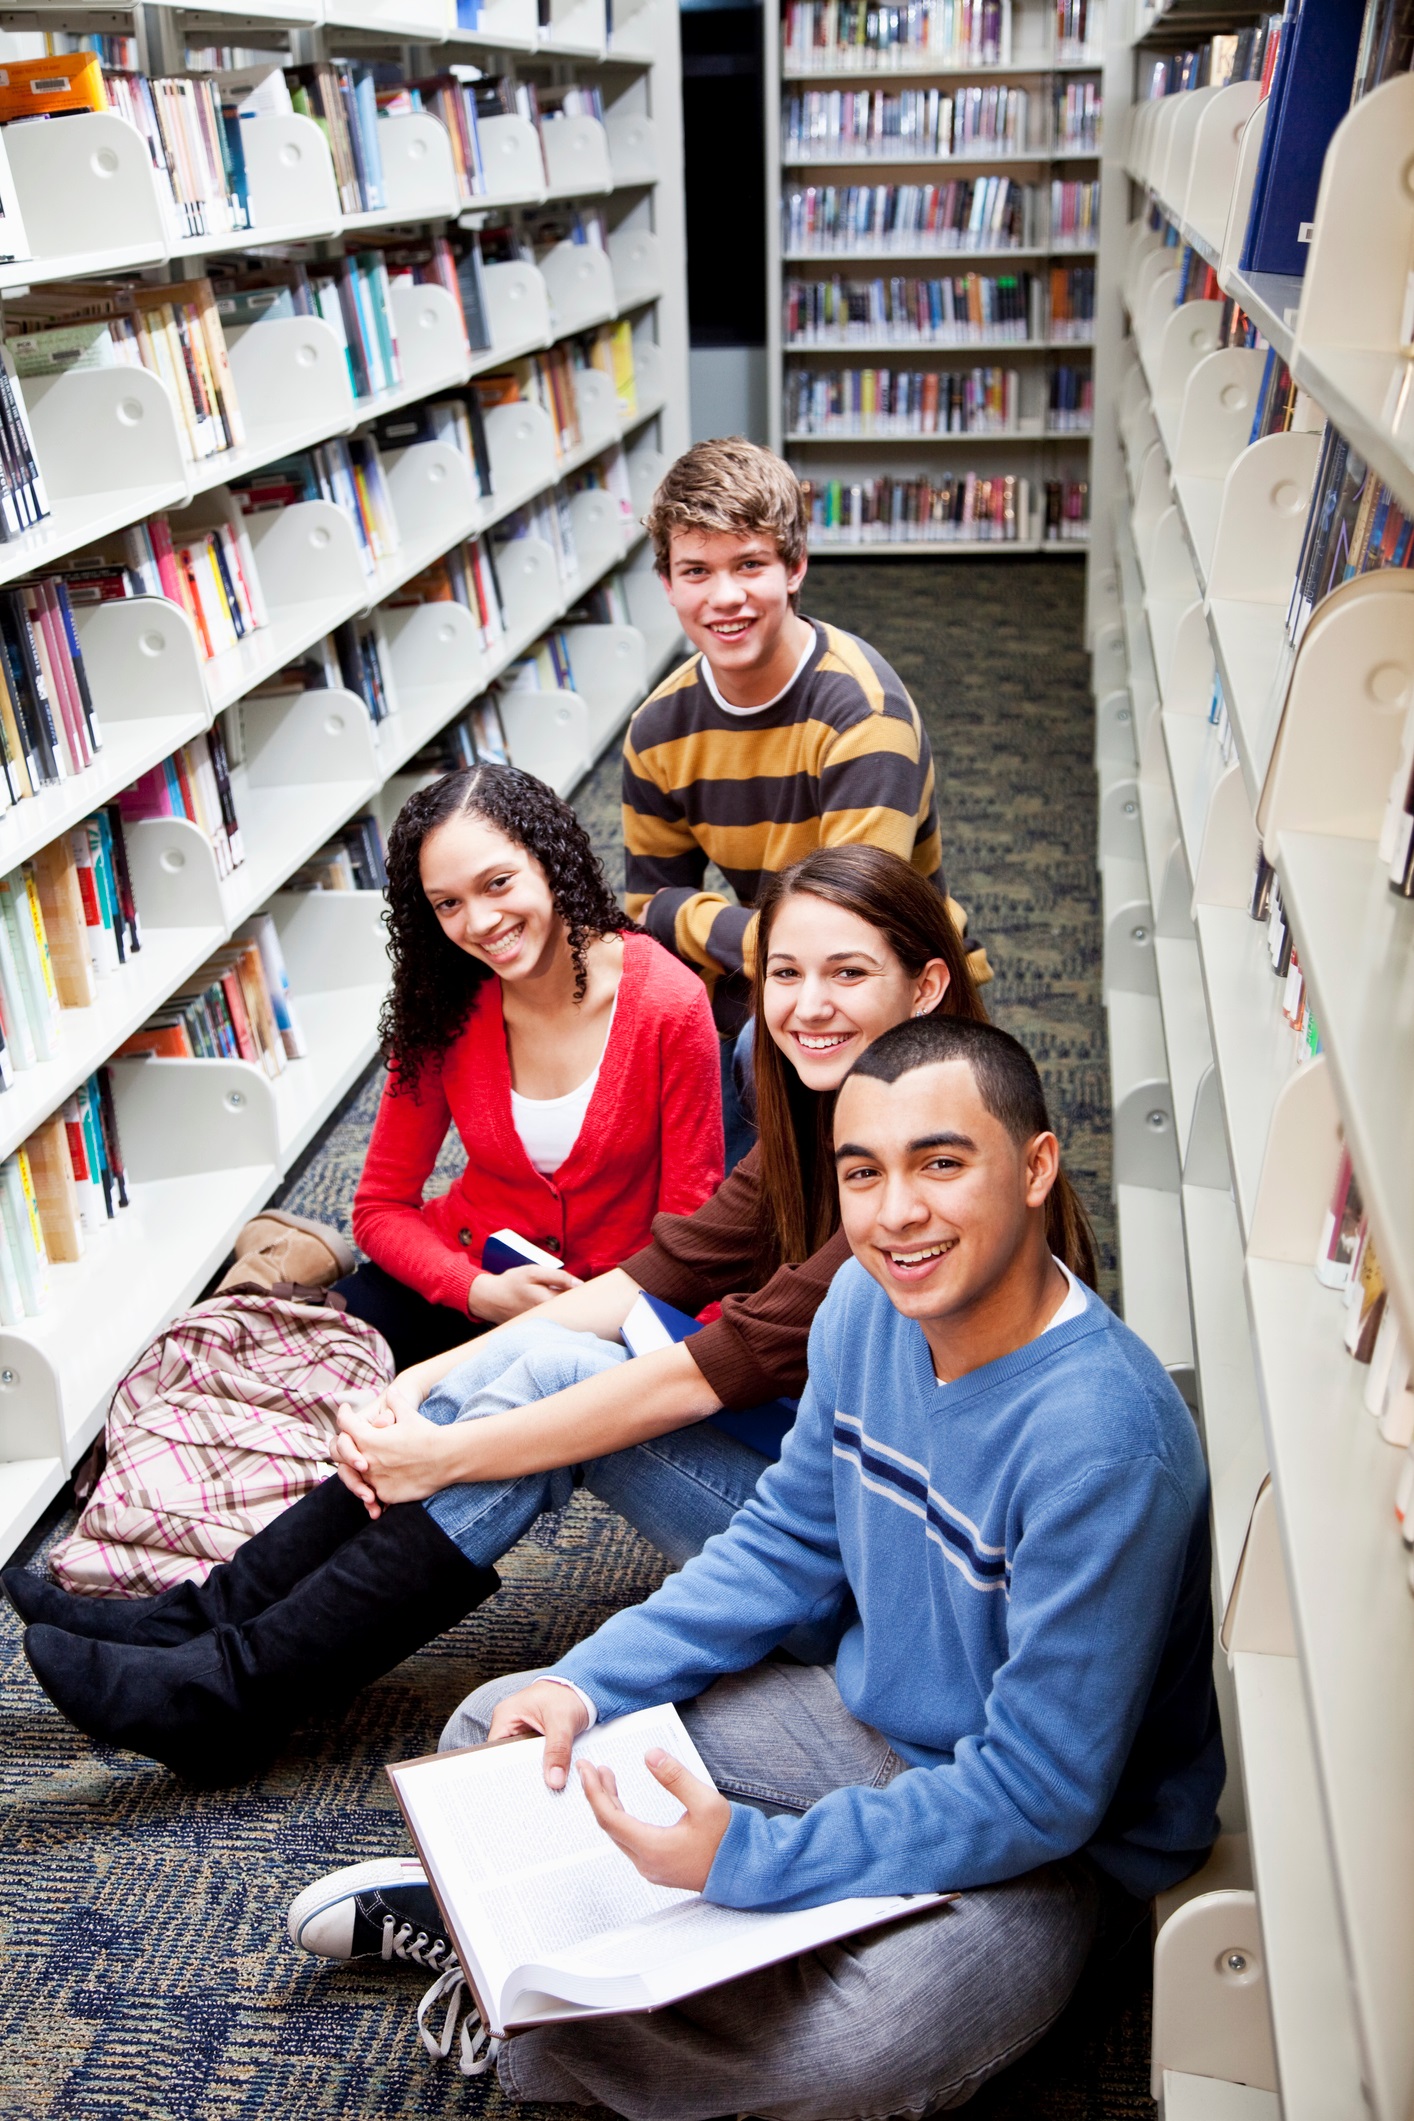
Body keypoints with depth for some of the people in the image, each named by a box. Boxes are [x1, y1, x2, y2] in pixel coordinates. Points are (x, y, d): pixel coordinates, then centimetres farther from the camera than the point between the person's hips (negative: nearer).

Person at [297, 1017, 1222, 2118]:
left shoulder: (1103, 1439, -32)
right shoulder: (870, 1301, -9)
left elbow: (1039, 1792, -27)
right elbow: (785, 1541, 3)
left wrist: (746, 1861, -29)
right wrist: (590, 1683, -8)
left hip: (1051, 1846, -5)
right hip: (867, 1721, 6)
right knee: (502, 1728, 1)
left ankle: (531, 2028, -9)